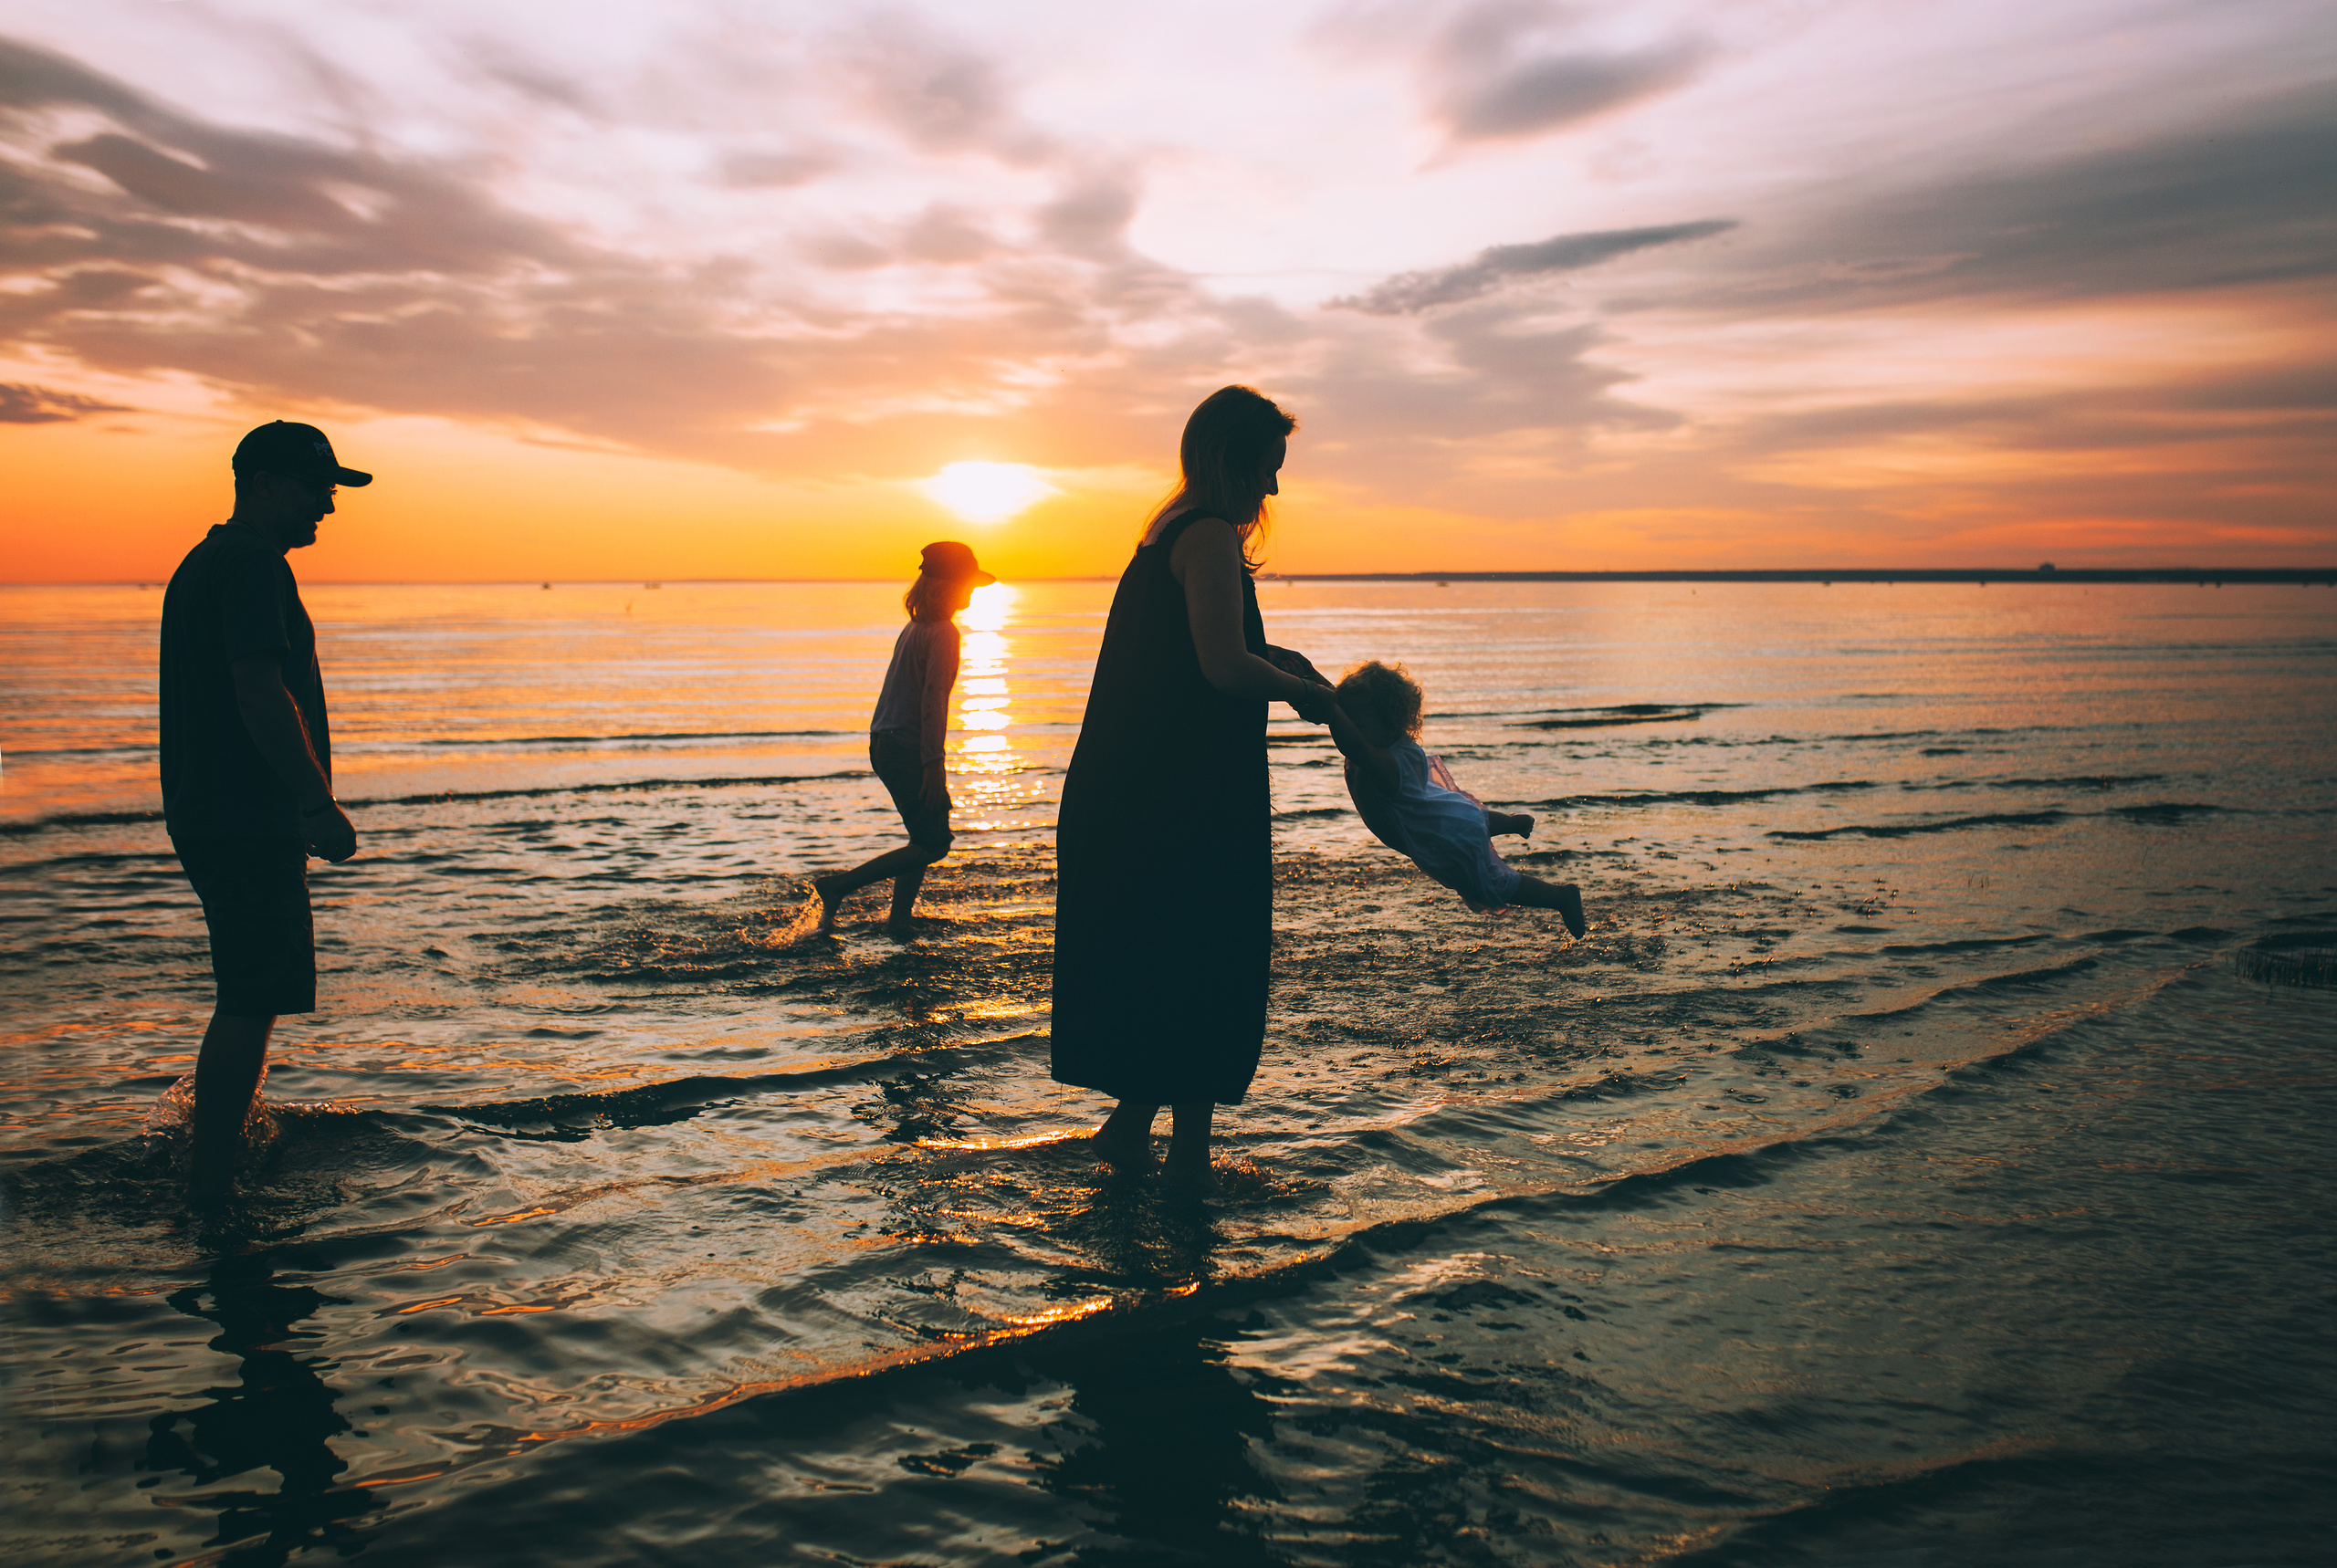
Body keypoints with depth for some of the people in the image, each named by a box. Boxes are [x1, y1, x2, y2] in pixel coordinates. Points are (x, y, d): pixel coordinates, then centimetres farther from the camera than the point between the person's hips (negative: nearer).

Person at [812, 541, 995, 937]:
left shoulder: (915, 627, 16)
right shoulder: (943, 633, -12)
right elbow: (933, 700, -20)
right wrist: (934, 763, -21)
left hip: (884, 744, 10)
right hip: (908, 748, -10)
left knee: (926, 837, 16)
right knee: (932, 844, -3)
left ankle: (899, 919, 14)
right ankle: (837, 887, -5)